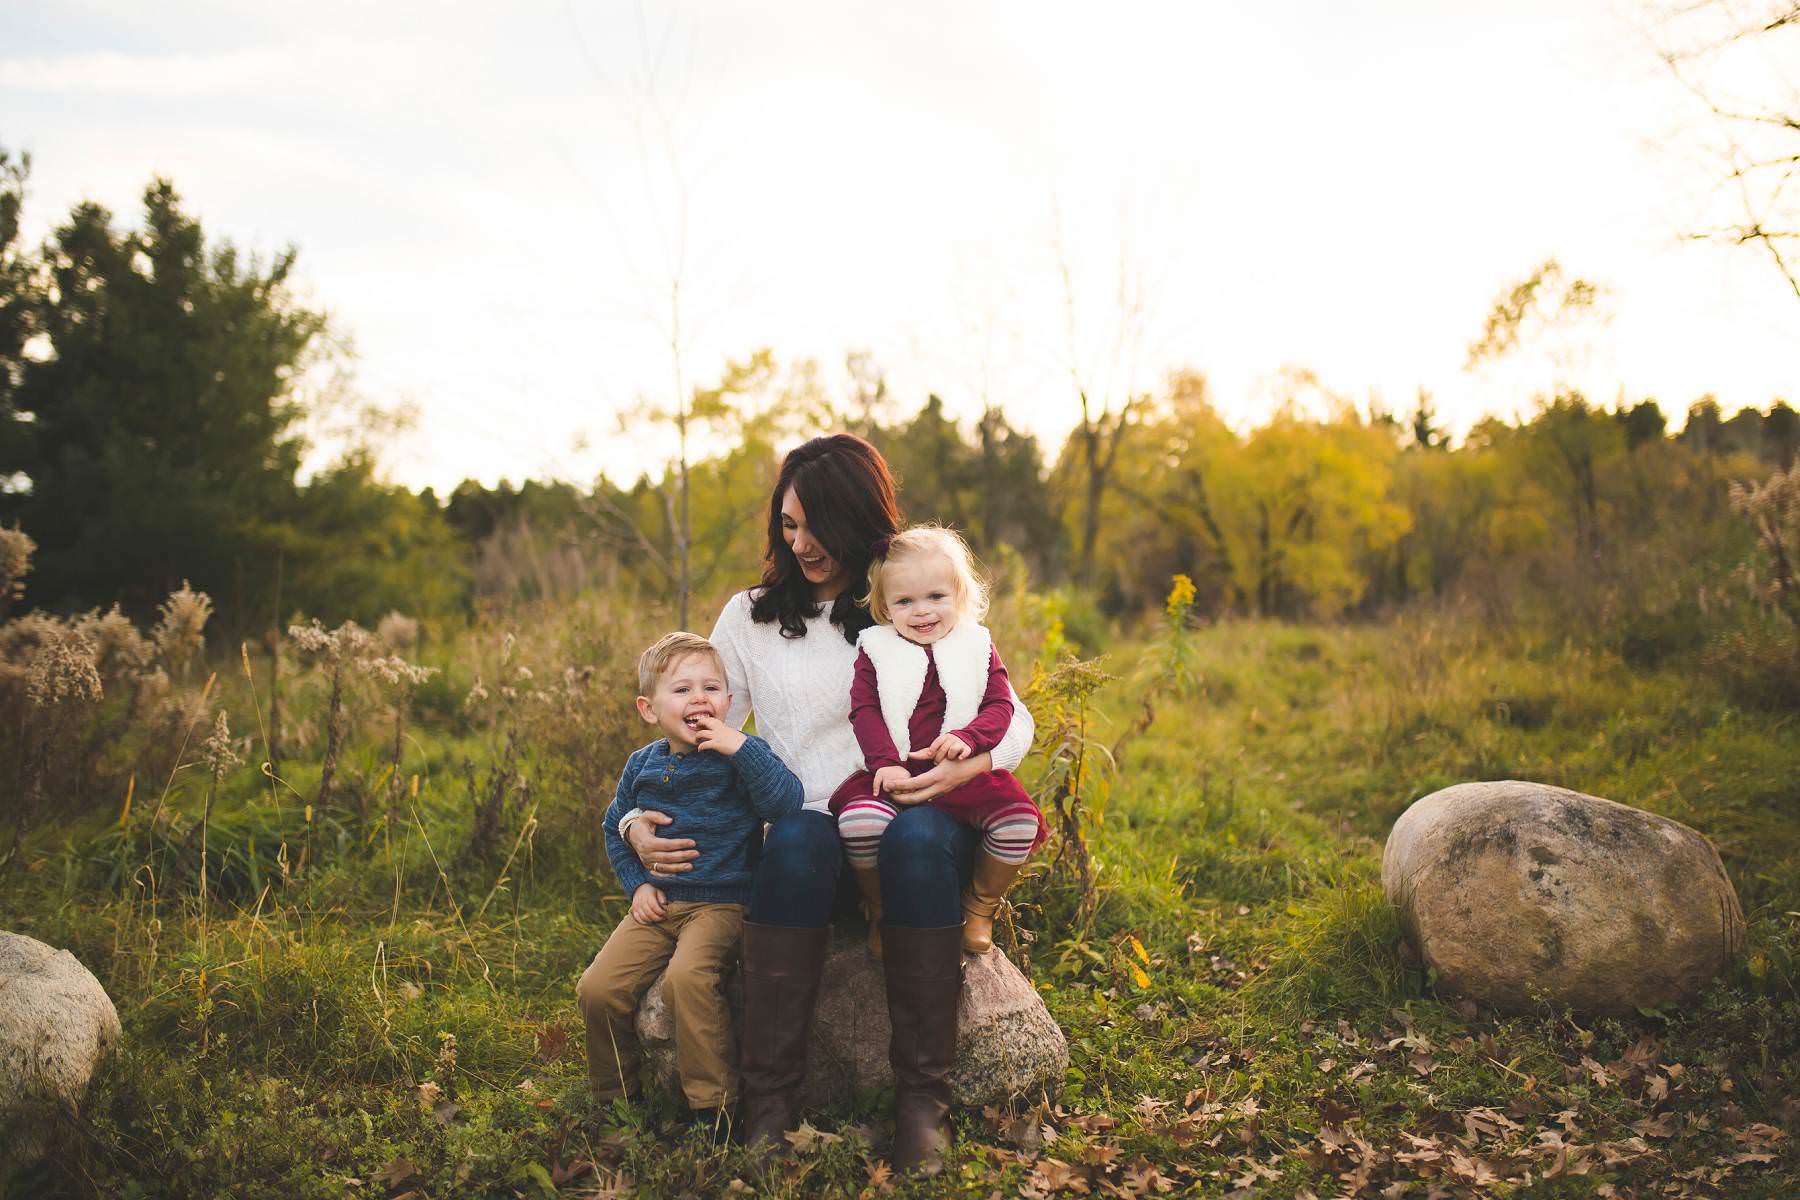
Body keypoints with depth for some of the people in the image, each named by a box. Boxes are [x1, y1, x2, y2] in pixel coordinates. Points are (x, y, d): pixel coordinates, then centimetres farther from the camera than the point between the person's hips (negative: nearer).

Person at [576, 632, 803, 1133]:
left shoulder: (741, 756, -5)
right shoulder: (642, 765, 8)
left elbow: (787, 801, -22)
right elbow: (614, 828, 22)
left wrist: (740, 746, -27)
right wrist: (636, 883, 8)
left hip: (720, 902, -5)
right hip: (658, 904, 5)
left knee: (687, 976, -32)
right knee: (598, 989, -11)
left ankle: (713, 1106, -16)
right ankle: (613, 1099, 14)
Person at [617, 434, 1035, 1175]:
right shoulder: (749, 616, 15)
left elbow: (1013, 718, 4)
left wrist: (973, 766, -19)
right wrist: (639, 822, -1)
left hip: (906, 824, 0)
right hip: (806, 844, 1)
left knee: (918, 836, -37)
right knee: (797, 837, -36)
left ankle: (922, 1097, -29)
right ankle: (768, 1095, -28)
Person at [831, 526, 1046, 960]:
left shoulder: (978, 647, 10)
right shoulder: (874, 648, 7)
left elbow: (1000, 706, 3)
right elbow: (864, 710, 0)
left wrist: (968, 737, -18)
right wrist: (885, 763, -16)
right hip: (893, 772, -1)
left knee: (1019, 820, -22)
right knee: (859, 819, -32)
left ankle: (979, 910, 5)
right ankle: (880, 915, -2)